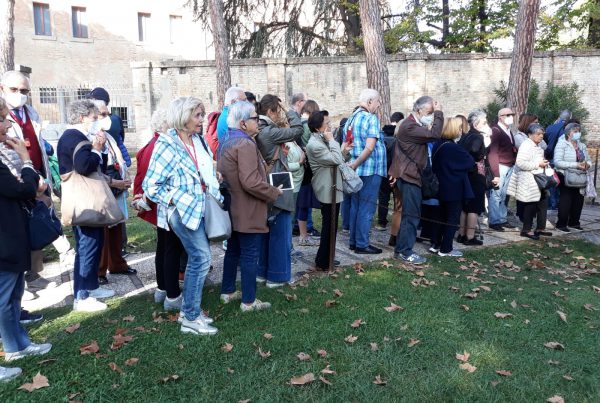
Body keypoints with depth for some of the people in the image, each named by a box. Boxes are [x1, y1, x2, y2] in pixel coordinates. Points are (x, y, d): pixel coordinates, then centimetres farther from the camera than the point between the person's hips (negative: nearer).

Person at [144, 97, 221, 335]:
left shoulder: (199, 141, 8)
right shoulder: (167, 145, -13)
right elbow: (151, 186, -13)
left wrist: (215, 178, 6)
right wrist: (176, 201, -15)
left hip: (199, 207, 8)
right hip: (182, 210, -8)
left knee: (196, 258, 13)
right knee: (201, 258, -7)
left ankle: (187, 308, 28)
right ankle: (190, 318, 5)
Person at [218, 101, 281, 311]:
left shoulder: (227, 143, 12)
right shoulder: (246, 144, -20)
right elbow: (250, 182, -27)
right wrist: (274, 192, -14)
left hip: (233, 209, 10)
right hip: (248, 212, -10)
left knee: (233, 251, 19)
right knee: (250, 255, 1)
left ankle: (227, 291, 31)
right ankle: (248, 301, 11)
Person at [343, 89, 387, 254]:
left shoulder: (351, 119, 11)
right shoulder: (371, 118, -12)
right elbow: (369, 147, -21)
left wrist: (351, 165, 13)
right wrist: (354, 165, -15)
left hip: (356, 170, 8)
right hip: (370, 169, -8)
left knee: (355, 206, 15)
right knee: (366, 208, 0)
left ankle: (353, 241, 22)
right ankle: (362, 244, 6)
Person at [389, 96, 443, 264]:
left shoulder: (413, 125, 17)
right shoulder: (409, 126, -19)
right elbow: (435, 134, -25)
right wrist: (439, 114, -14)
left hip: (410, 175, 11)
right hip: (409, 176, -11)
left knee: (409, 214, 13)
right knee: (411, 215, -7)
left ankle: (401, 249, 19)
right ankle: (405, 251, 0)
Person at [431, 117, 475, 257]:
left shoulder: (438, 145, 5)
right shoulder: (453, 148, -20)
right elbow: (470, 163, -11)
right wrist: (472, 162, 9)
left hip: (442, 187, 8)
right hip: (455, 189, -8)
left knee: (443, 217, 18)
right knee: (453, 219, 2)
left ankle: (436, 244, 21)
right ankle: (446, 249, 7)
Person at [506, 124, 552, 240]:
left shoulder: (537, 146, 15)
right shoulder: (526, 146, -16)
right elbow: (521, 163, -26)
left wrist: (543, 164, 12)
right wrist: (538, 164, -20)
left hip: (539, 180, 10)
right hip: (529, 182, -10)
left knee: (543, 203, 11)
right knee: (530, 206, -2)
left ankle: (540, 228, 22)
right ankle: (526, 230, 10)